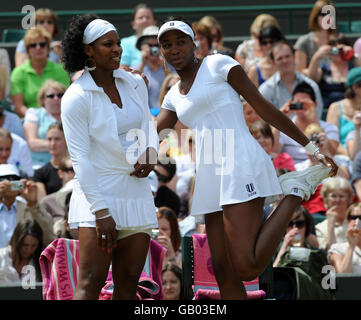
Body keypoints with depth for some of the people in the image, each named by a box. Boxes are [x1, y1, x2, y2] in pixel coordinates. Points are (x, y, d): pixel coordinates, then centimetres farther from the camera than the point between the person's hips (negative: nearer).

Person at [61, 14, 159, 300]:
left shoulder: (135, 84, 8)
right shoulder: (76, 97, -10)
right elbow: (80, 159, -12)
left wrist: (150, 153, 0)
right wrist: (100, 212, -16)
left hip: (136, 192, 6)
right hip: (98, 194, -6)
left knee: (128, 284, 4)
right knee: (90, 283, -14)